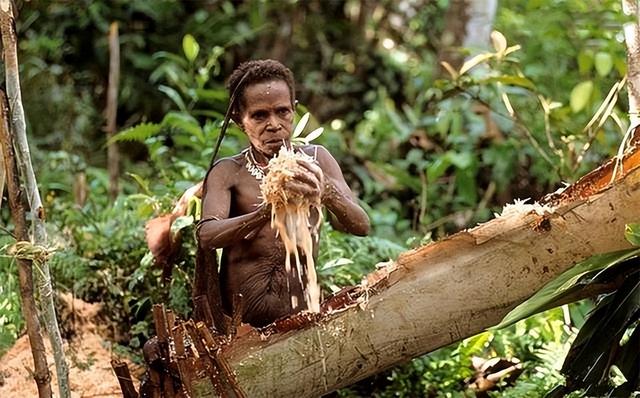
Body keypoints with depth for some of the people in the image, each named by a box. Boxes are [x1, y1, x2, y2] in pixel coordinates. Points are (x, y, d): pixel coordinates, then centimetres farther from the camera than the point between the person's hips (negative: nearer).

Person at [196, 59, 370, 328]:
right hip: (242, 322, -2)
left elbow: (360, 226, -3)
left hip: (305, 310, 2)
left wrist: (326, 192, -25)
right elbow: (206, 236, -17)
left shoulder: (315, 160, 9)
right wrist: (267, 212, -36)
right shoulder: (228, 172, 2)